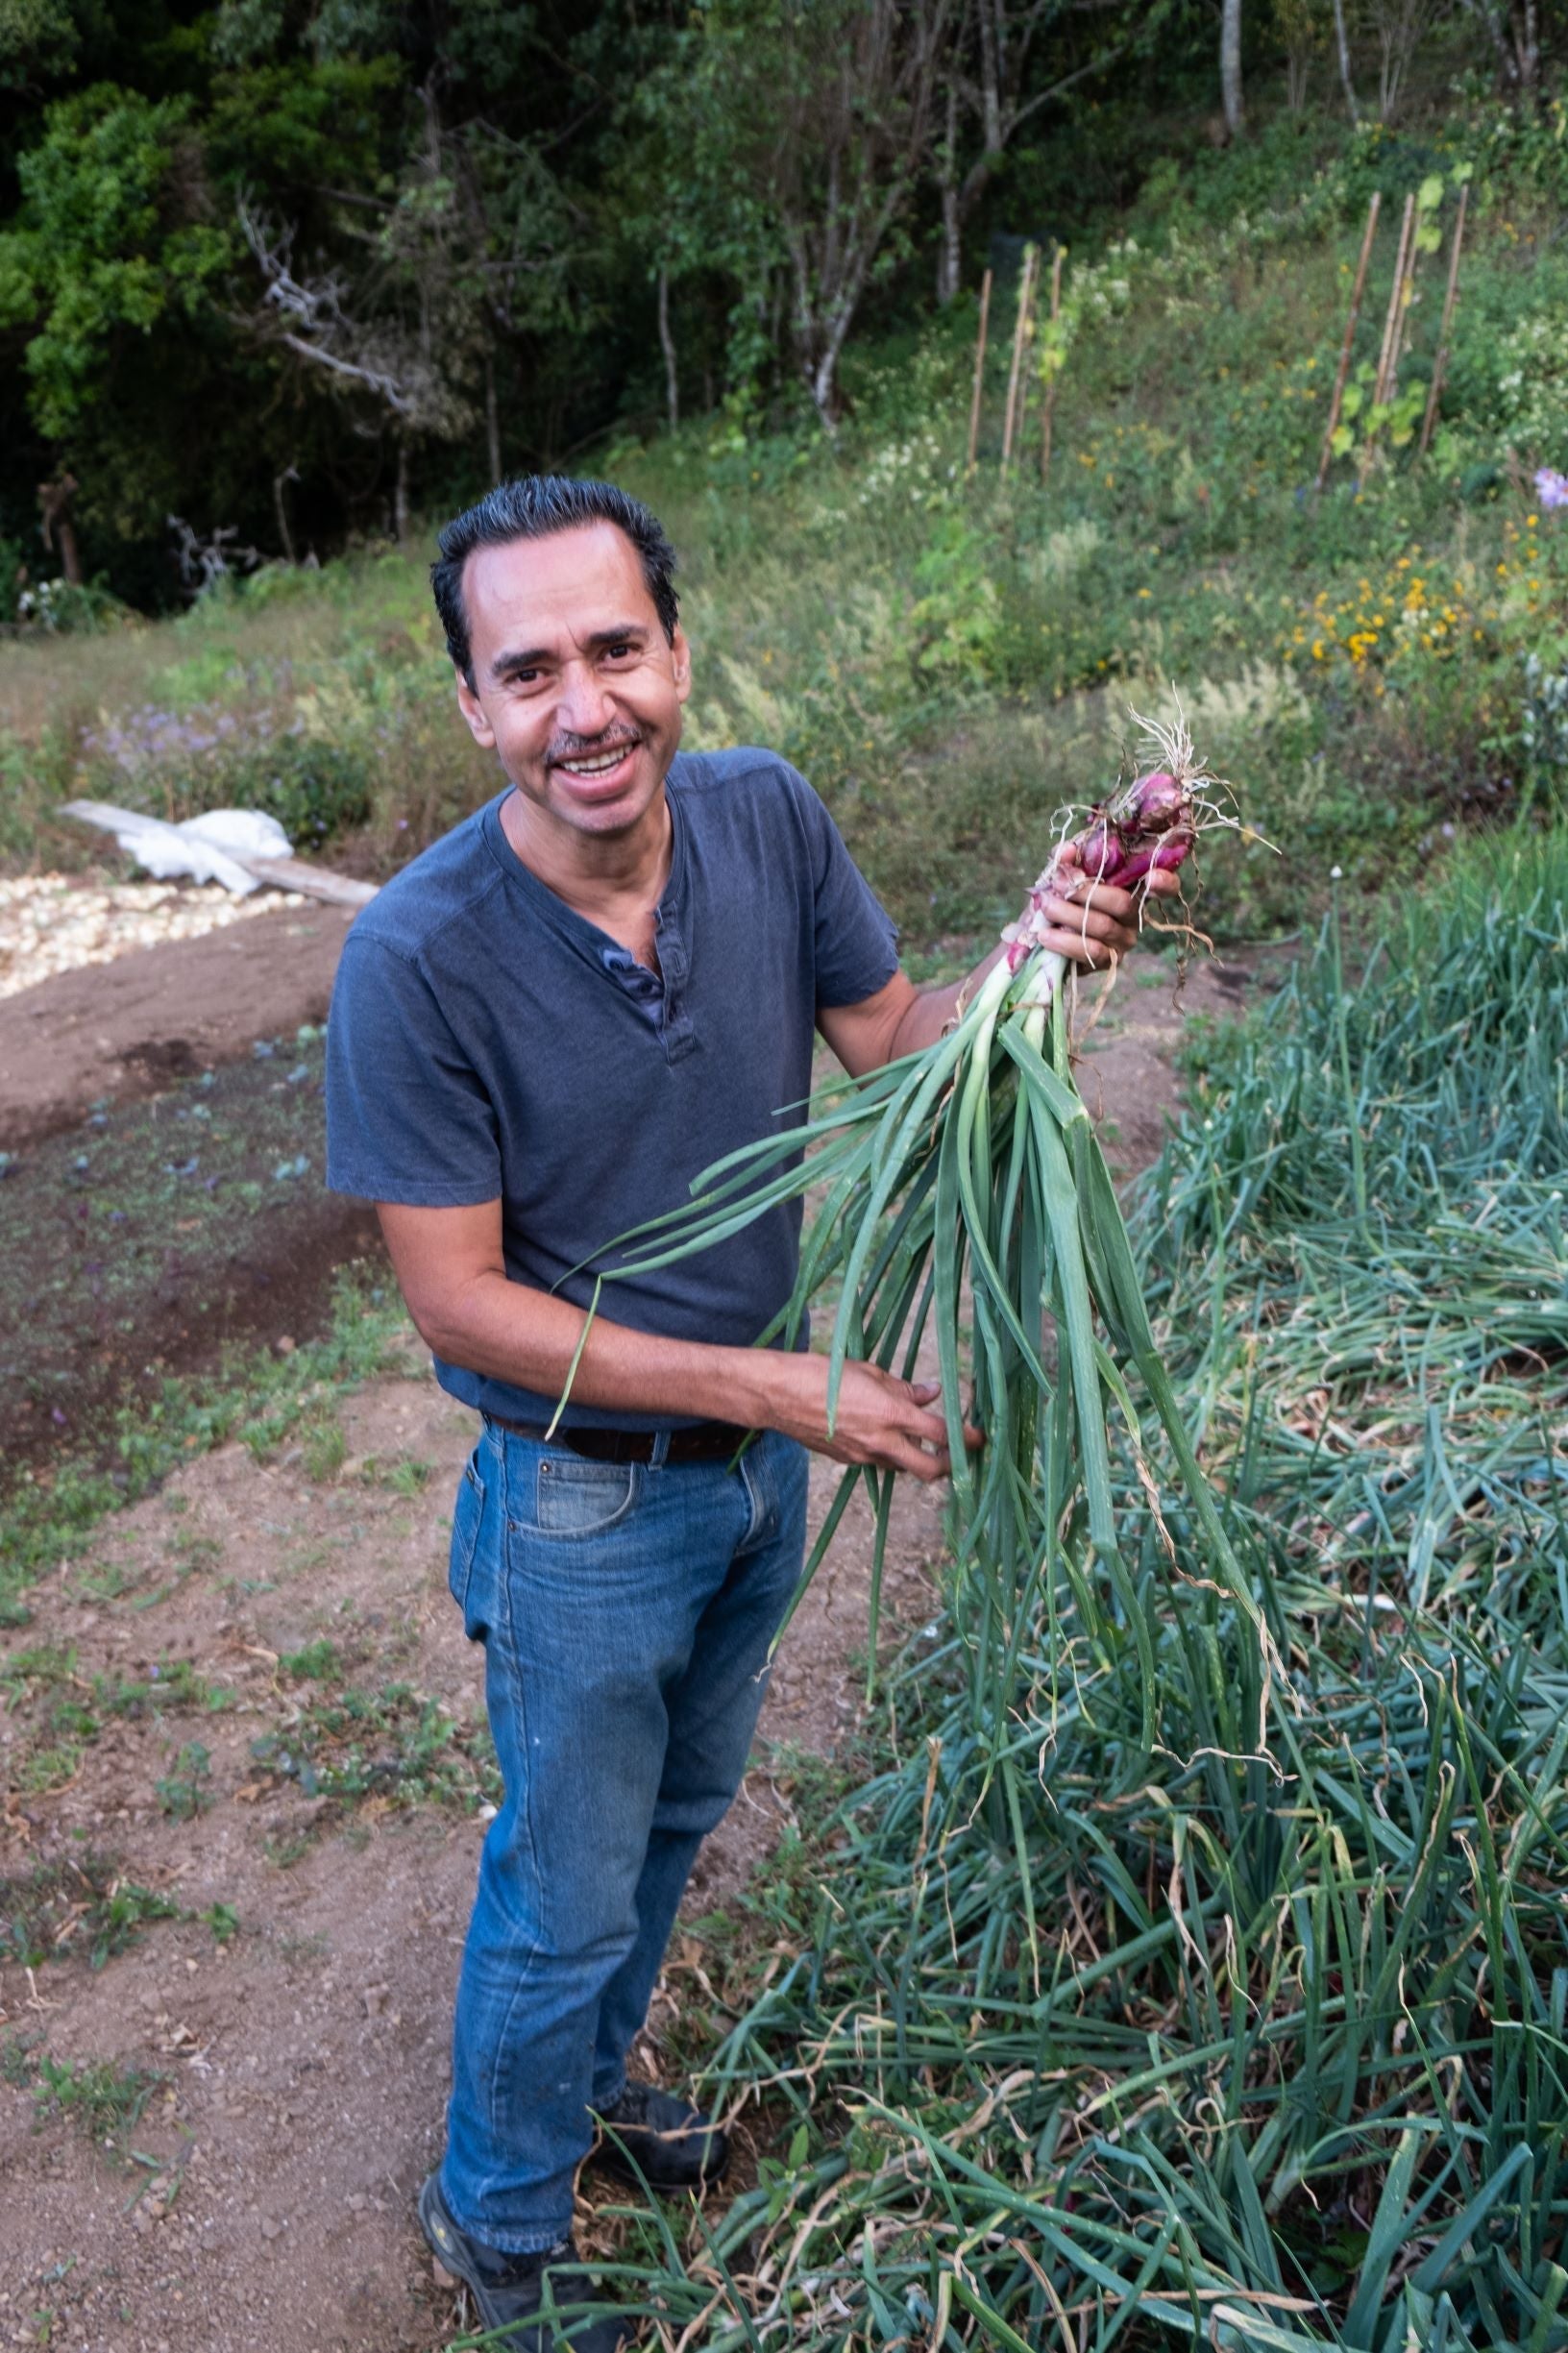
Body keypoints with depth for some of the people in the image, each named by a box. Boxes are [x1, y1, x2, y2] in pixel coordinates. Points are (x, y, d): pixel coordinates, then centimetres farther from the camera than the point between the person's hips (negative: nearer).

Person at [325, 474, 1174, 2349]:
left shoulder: (765, 818, -13)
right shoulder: (417, 956, -27)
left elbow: (893, 1043, -2)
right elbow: (456, 1296, -23)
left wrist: (1028, 964, -24)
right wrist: (781, 1386, -26)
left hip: (761, 1466, 6)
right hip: (583, 1505, -5)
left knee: (678, 1811, 28)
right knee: (565, 1893, 15)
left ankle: (589, 2074, 58)